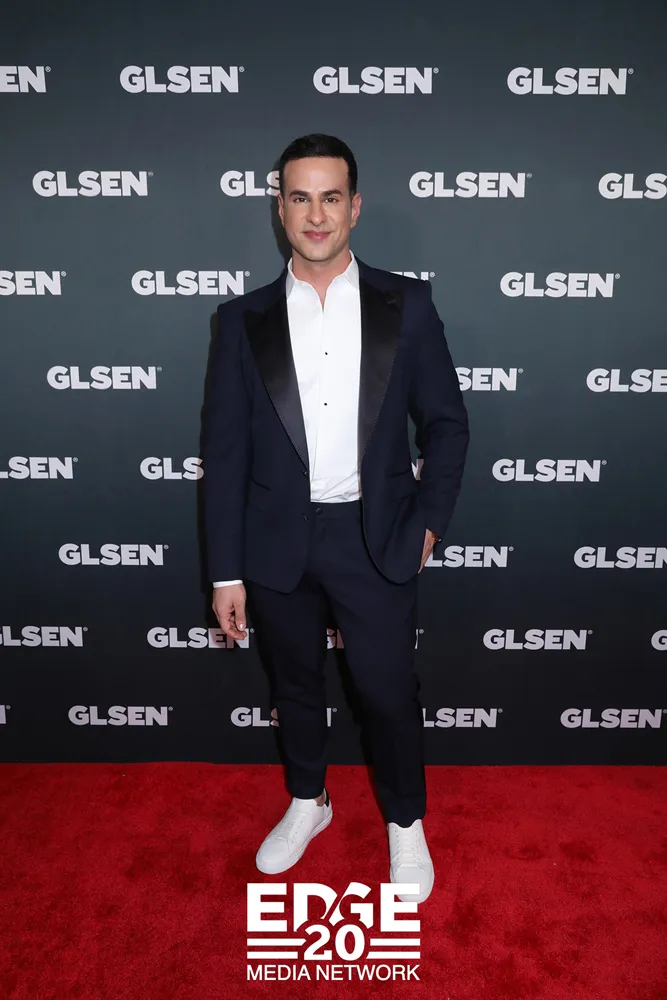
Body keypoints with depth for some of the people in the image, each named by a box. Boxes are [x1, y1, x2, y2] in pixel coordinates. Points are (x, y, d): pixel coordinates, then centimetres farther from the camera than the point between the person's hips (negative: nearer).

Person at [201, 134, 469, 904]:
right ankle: (306, 803, 46)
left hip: (375, 538, -1)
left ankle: (405, 823, 36)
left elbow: (446, 421, 4)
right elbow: (224, 450, -1)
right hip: (276, 544, 2)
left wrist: (430, 519, -4)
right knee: (295, 686, 19)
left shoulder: (405, 306, -1)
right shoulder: (244, 320, 0)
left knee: (389, 693, 7)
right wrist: (226, 572, -2)